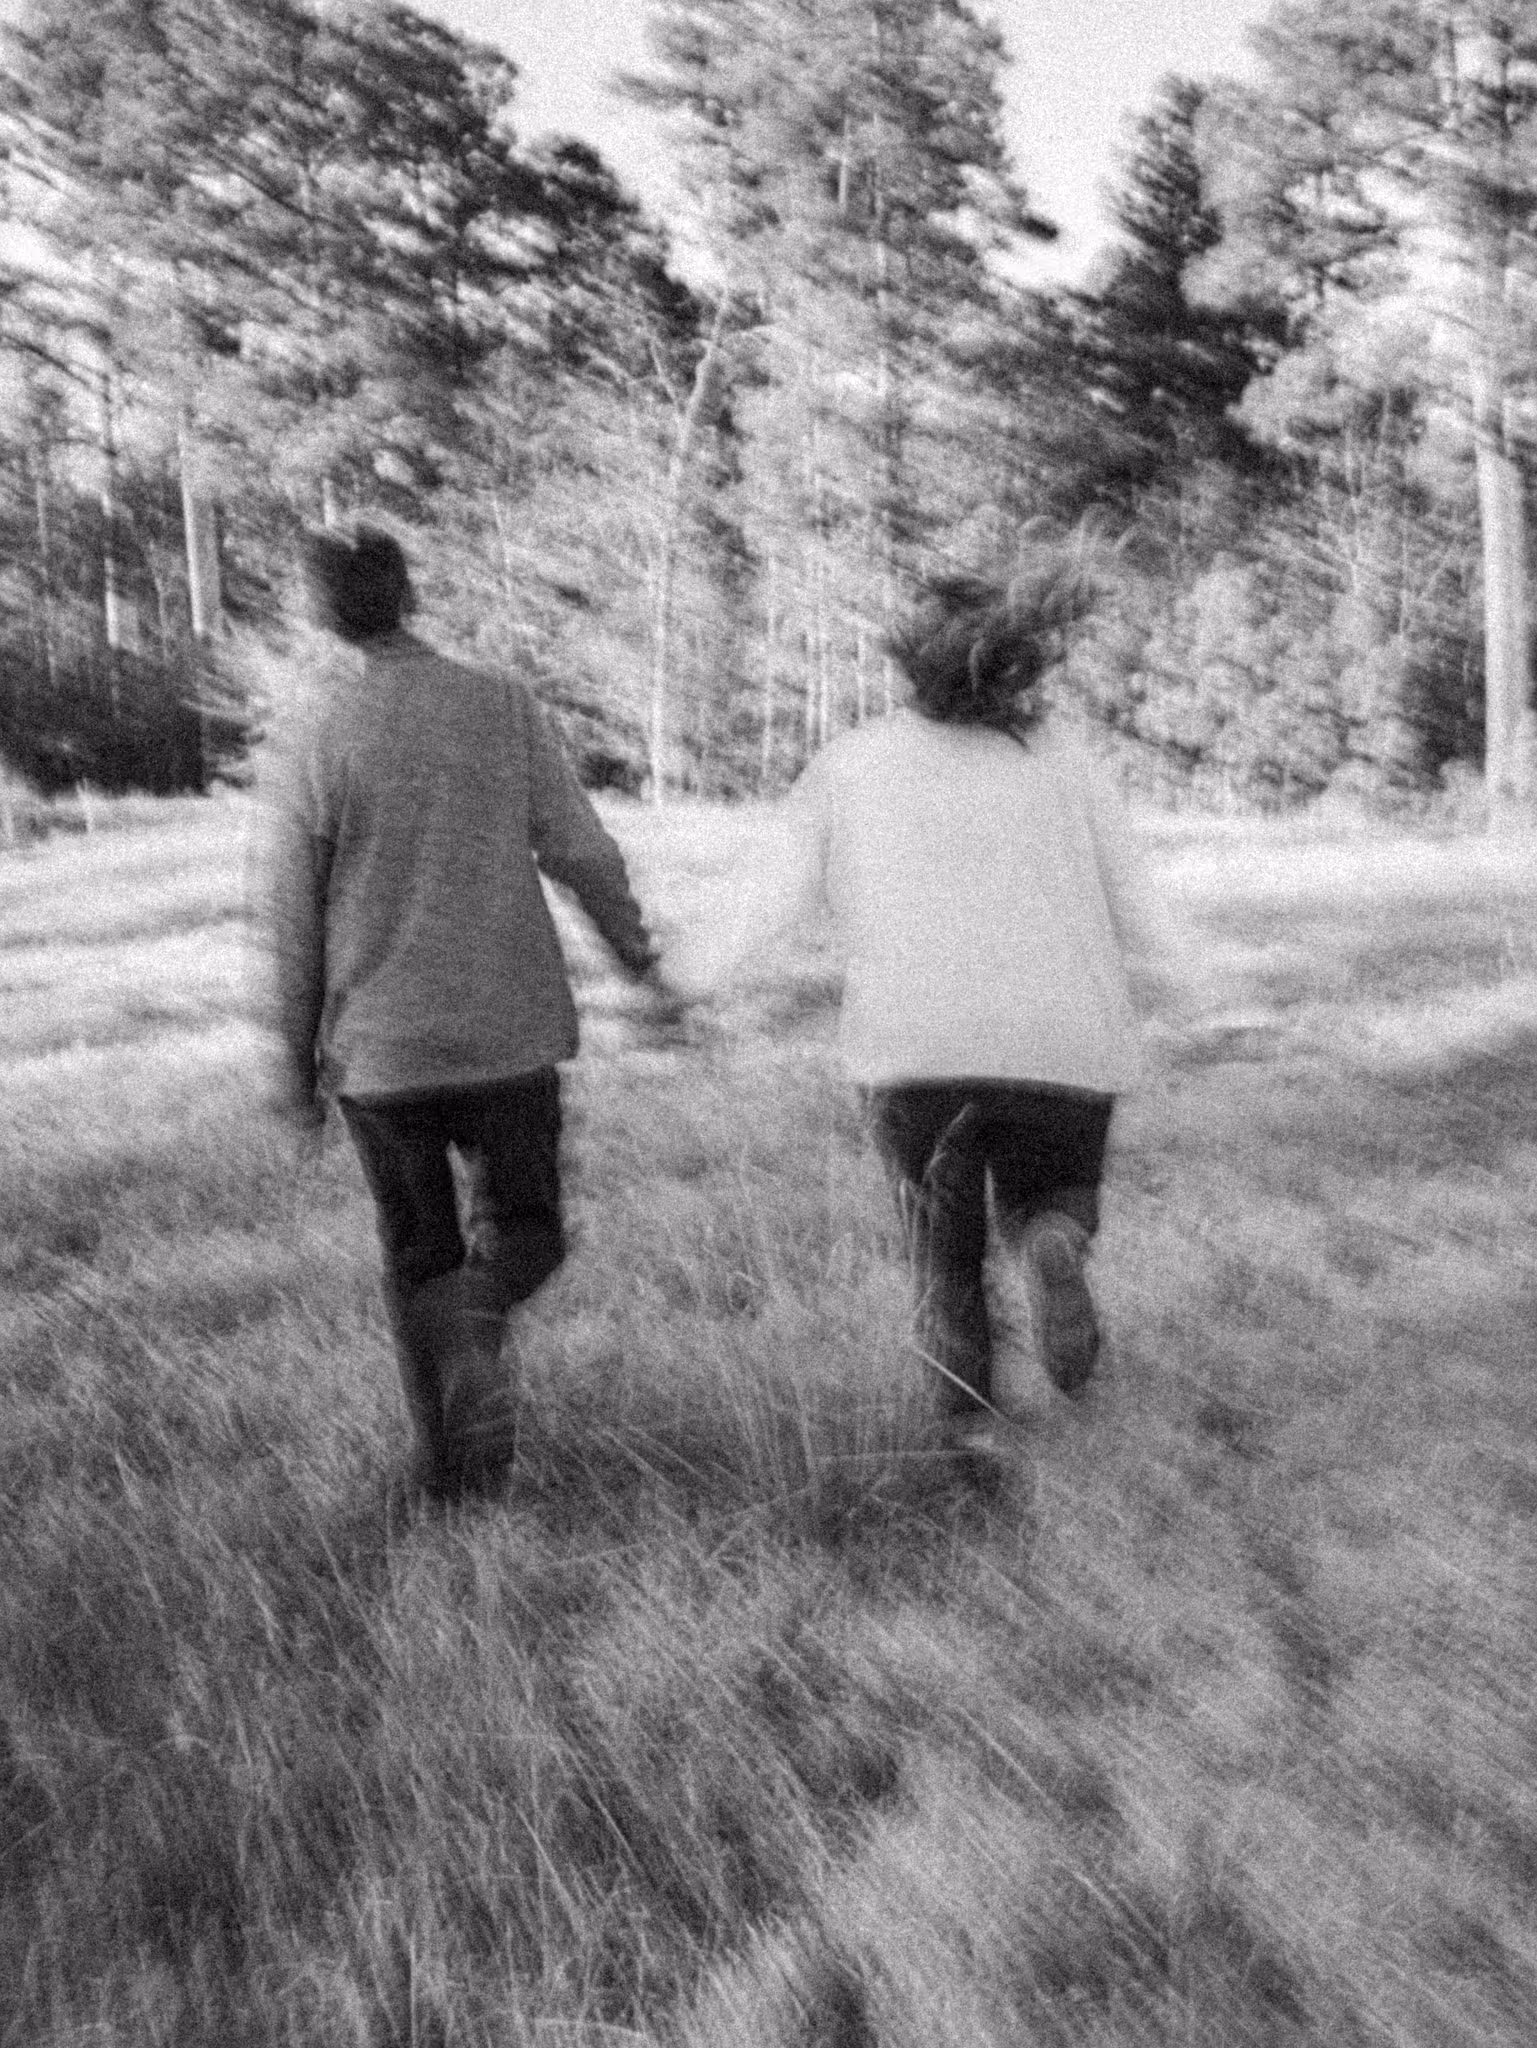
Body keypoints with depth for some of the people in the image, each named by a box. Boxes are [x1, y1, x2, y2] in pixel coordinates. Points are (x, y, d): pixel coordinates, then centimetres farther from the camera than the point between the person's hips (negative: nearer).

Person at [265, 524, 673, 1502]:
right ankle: (475, 1325, -15)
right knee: (522, 1232, 16)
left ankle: (450, 1458, 18)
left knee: (420, 1255, 16)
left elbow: (297, 928, -2)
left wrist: (298, 1065, 8)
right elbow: (582, 852, -5)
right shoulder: (504, 705, -4)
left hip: (379, 1048, 1)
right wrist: (639, 953, 10)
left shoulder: (312, 746, -5)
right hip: (507, 1028, 0)